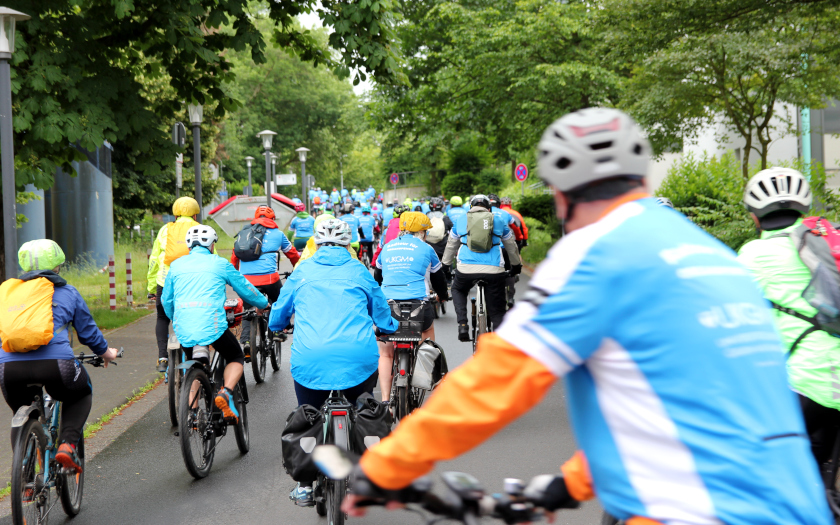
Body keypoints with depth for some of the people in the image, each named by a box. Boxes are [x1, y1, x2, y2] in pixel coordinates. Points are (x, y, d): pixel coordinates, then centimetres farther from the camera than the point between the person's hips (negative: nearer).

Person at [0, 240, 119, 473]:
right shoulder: (67, 292, 17)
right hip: (55, 363, -2)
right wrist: (106, 353, 43)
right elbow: (88, 331, 24)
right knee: (81, 395, 29)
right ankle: (67, 444, 8)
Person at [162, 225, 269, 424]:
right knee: (236, 357, 19)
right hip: (211, 324, -3)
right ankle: (226, 393, -8)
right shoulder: (219, 264, 10)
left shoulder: (176, 265, 17)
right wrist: (263, 303, 39)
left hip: (183, 328, 3)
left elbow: (166, 300, 25)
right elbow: (245, 289, 20)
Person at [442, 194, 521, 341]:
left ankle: (462, 325, 13)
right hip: (494, 270, 0)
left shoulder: (461, 220, 18)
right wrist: (516, 266, 45)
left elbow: (451, 245, 30)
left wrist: (446, 265, 45)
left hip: (466, 269, 0)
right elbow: (511, 246, 30)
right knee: (497, 313, 9)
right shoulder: (498, 220, 17)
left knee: (458, 290, 33)